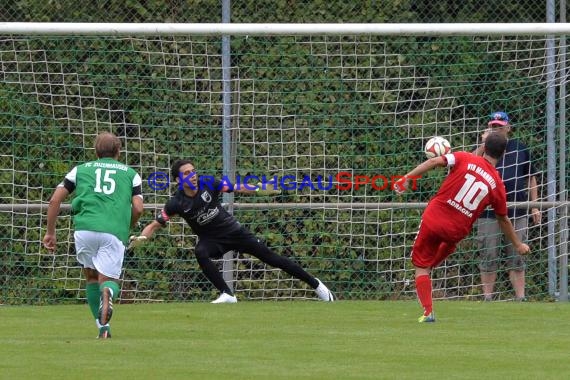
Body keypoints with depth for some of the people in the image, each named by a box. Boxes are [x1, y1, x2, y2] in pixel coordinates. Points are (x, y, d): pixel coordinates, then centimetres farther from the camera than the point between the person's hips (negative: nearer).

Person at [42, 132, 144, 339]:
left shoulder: (80, 169, 23)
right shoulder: (130, 174, 21)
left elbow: (55, 200, 15)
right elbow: (138, 208, 8)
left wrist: (50, 232, 21)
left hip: (85, 228, 1)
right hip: (115, 232, -1)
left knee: (91, 275, 20)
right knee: (108, 279, 7)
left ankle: (102, 326, 8)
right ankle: (108, 292, -32)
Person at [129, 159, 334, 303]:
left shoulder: (208, 184, -14)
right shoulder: (176, 203, -16)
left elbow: (238, 188, -9)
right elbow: (155, 225, -15)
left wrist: (259, 189, -25)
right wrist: (140, 238, -33)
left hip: (233, 230, 0)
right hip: (211, 240, 0)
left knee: (269, 256, -2)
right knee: (200, 253, -34)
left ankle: (316, 285, 5)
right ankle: (227, 294, -25)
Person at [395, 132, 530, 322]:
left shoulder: (465, 159, -5)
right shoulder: (497, 184, 0)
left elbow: (434, 161, -16)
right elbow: (503, 220, 10)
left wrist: (408, 177, -12)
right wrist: (518, 245, 22)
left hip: (434, 218, -2)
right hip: (457, 231, 2)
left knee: (421, 267, 6)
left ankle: (428, 312, -4)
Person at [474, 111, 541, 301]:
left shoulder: (520, 148, 12)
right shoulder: (484, 148, 7)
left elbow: (531, 178, 15)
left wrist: (534, 206, 10)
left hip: (517, 213, 1)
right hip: (489, 212, -1)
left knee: (516, 258, 2)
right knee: (489, 257, 0)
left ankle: (520, 298, 3)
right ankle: (487, 298, 4)